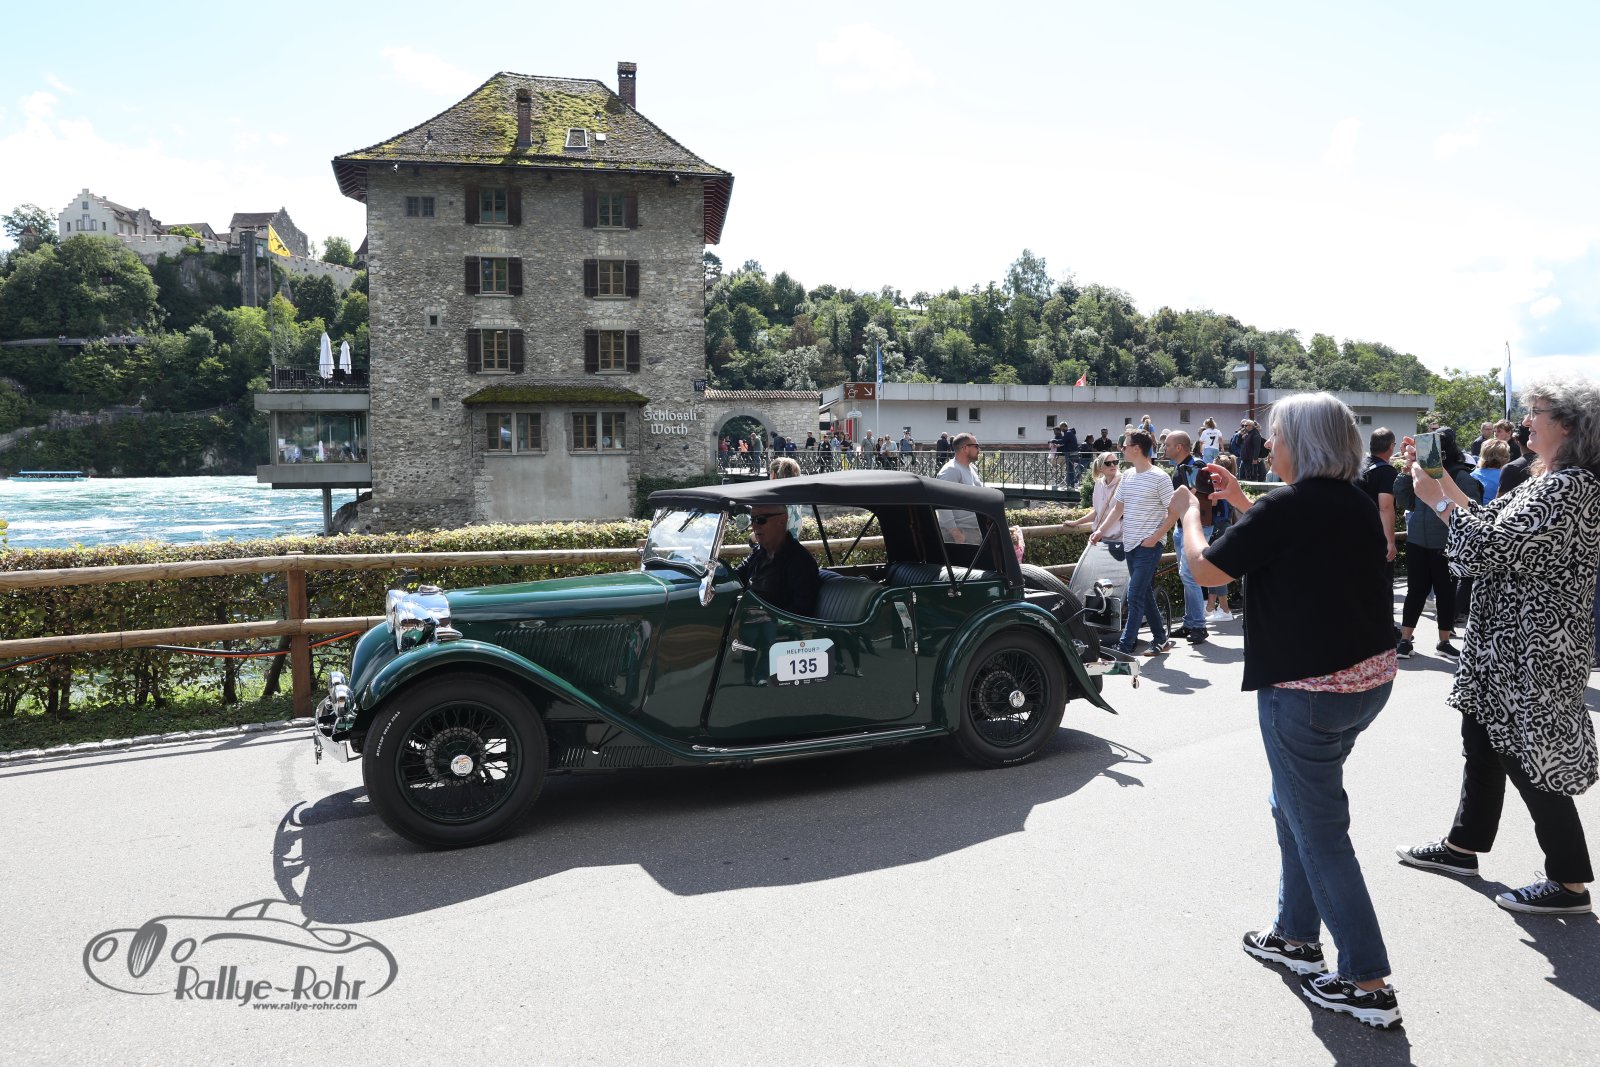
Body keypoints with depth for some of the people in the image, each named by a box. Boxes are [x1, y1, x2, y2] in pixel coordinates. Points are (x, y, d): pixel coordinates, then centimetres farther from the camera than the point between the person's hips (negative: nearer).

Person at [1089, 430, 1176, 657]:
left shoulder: (1159, 477, -11)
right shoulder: (1128, 476, 10)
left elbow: (1172, 512, -10)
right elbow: (1118, 507, 16)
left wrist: (1154, 537, -17)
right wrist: (1101, 530, 4)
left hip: (1149, 545, -8)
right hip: (1131, 543, 8)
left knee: (1135, 596, -9)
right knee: (1144, 594, 14)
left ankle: (1124, 647, -7)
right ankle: (1161, 640, 26)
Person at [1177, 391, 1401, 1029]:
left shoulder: (1286, 507, -18)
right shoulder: (1356, 503, 7)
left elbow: (1206, 570, -11)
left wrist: (1190, 513, 5)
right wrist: (1242, 502, 21)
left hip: (1308, 689, -9)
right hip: (1370, 677, 9)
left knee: (1319, 831, 3)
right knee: (1293, 807, 22)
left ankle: (1367, 984, 11)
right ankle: (1297, 936, 34)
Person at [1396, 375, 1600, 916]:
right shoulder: (1552, 480, 11)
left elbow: (1488, 546, -25)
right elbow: (1493, 523, 12)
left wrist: (1437, 499, -14)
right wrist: (1445, 482, 7)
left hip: (1534, 650, -11)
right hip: (1509, 641, 11)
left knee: (1529, 756, 0)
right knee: (1482, 737, 19)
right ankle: (1463, 845, 34)